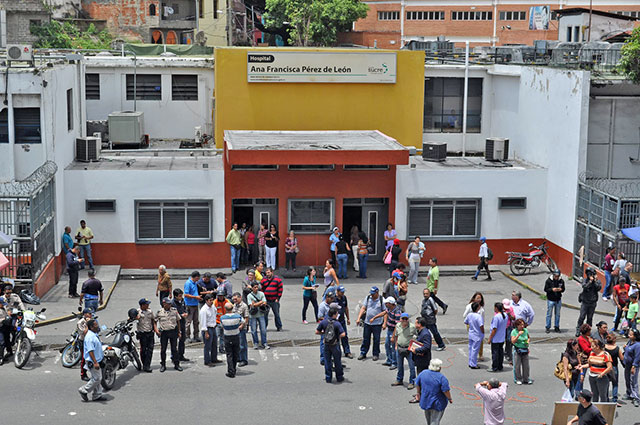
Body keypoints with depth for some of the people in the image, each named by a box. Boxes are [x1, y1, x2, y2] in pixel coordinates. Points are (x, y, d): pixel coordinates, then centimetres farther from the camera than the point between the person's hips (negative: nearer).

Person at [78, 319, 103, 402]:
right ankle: (83, 390, 6)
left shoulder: (95, 335, 10)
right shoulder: (89, 337, -22)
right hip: (92, 362, -10)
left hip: (97, 361, 10)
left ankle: (97, 395, 20)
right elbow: (90, 351, -26)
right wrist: (95, 362, -28)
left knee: (98, 379, 13)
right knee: (96, 379, -7)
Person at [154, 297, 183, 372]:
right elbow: (154, 321, 6)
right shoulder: (159, 312, -2)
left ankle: (176, 364, 12)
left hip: (173, 331, 1)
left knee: (174, 349, 4)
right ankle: (163, 365, 17)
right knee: (163, 349, 5)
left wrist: (179, 332, 10)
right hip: (163, 332, -1)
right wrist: (156, 330, -6)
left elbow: (178, 321, 11)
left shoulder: (174, 310, 3)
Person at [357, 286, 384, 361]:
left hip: (377, 323, -3)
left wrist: (374, 318, -14)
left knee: (376, 340, 6)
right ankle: (363, 354, 21)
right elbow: (363, 308, 4)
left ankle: (376, 354, 20)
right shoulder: (368, 298, 2)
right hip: (367, 322, 3)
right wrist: (359, 318, -7)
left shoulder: (381, 300, -9)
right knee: (365, 339, 10)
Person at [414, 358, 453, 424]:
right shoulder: (441, 378, -21)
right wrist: (450, 399, -2)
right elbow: (446, 391, -19)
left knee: (428, 420, 27)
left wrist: (418, 393, 20)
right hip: (437, 404, -5)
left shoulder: (423, 373, -7)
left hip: (425, 401, 5)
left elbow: (417, 384, 5)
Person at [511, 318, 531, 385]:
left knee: (526, 365, 6)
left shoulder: (526, 330, 4)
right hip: (517, 350, -4)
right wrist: (518, 335, -23)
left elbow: (529, 338, 19)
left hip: (525, 350, 4)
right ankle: (518, 379, 12)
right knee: (517, 365, 1)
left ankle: (526, 379, 18)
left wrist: (528, 341, -3)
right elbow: (513, 341, -15)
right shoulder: (514, 331, -8)